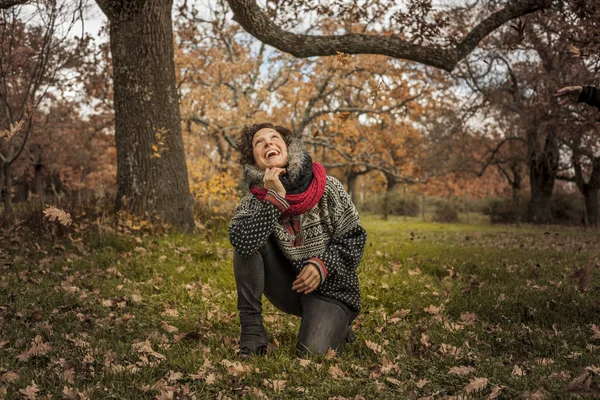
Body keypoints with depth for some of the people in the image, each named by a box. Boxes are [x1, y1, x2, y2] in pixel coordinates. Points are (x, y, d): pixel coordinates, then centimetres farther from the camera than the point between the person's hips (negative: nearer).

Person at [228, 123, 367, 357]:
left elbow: (354, 238, -6)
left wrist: (322, 265, -22)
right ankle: (252, 329, -13)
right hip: (290, 288, 3)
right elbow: (241, 243, -27)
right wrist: (275, 198, -27)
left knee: (313, 352, -26)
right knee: (247, 243, -20)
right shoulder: (254, 201, -6)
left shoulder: (327, 188, -10)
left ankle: (336, 326, 12)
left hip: (330, 288, -2)